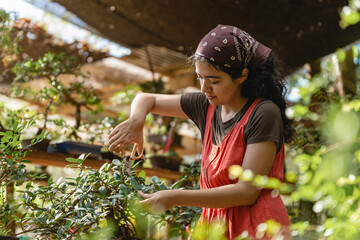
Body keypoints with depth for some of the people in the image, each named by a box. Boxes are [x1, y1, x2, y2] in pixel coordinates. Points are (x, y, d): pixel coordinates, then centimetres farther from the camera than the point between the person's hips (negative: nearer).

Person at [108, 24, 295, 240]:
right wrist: (136, 120, -6)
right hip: (214, 223, 6)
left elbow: (248, 191, -16)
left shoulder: (263, 114, -13)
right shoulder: (207, 106, 6)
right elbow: (146, 99, 18)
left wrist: (176, 198, -19)